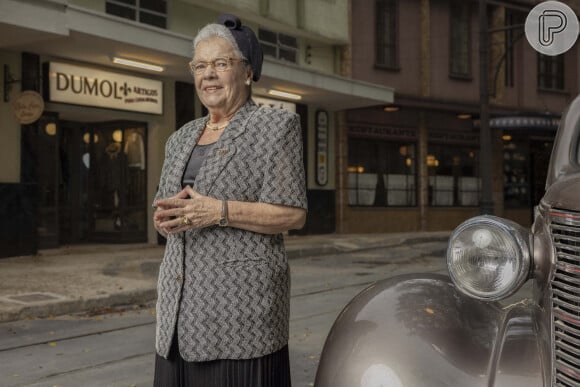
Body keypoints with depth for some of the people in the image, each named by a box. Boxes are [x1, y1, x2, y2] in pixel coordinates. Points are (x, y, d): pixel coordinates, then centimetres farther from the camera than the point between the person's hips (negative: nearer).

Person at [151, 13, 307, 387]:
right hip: (181, 301, 6)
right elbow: (163, 209, 18)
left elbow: (294, 214, -8)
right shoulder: (182, 138, 16)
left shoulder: (276, 126, -2)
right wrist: (167, 217, -6)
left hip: (241, 297, -6)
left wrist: (219, 212, -19)